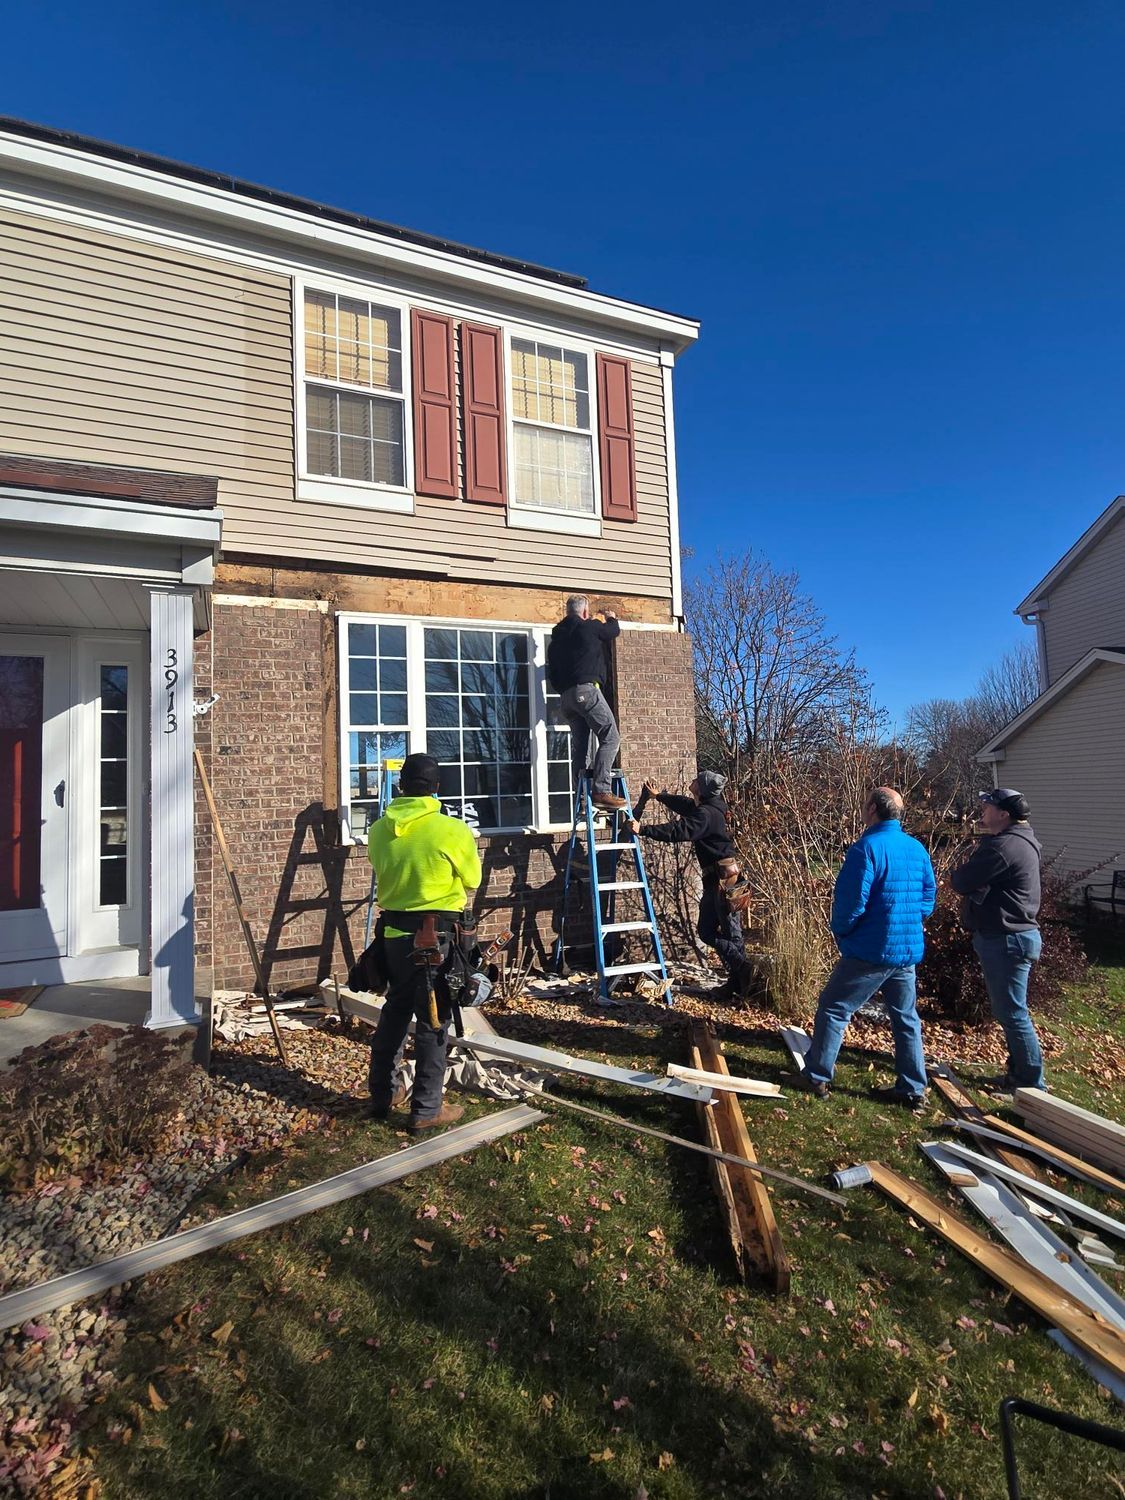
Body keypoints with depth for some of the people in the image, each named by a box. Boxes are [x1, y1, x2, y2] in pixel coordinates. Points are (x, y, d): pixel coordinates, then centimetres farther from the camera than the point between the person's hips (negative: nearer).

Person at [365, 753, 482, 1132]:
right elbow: (471, 881, -1)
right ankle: (426, 1110, 14)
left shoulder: (378, 830, -2)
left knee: (394, 1012, 20)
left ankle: (381, 1095, 32)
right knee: (433, 1022, 6)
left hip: (394, 933, 5)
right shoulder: (453, 830, -15)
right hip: (436, 936, -5)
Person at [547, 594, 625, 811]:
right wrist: (612, 618, 41)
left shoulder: (555, 639, 21)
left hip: (566, 696, 8)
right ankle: (601, 791, -19)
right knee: (610, 738, -9)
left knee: (579, 746, 8)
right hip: (587, 690, -7)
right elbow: (614, 631, 21)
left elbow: (552, 673, 21)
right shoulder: (590, 627, 3)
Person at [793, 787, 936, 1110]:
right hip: (909, 950, 7)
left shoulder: (867, 847, -18)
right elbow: (929, 894, 13)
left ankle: (816, 1077, 12)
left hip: (871, 950, -7)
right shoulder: (918, 849, 6)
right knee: (906, 1018, 17)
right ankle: (912, 1089, 23)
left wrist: (839, 931, -2)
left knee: (833, 1009, 5)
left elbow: (851, 901, -20)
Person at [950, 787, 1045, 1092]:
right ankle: (1020, 1073, 29)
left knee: (1012, 1013, -1)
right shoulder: (1021, 842, 14)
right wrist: (971, 875, -3)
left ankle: (1031, 1083, 8)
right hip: (1015, 935, 11)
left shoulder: (1002, 846, -21)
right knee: (1010, 1011, 19)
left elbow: (961, 882, -19)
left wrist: (959, 873, 2)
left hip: (1006, 939, -11)